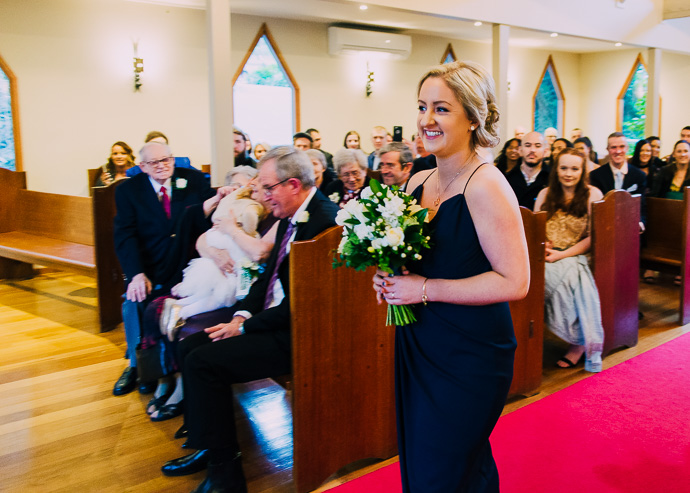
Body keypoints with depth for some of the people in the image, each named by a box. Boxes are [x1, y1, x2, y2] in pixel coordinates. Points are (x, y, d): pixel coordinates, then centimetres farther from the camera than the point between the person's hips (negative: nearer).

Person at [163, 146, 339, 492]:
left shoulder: (324, 221, -22)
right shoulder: (291, 217, 10)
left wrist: (245, 327, -15)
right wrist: (243, 314, -1)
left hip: (297, 333, -10)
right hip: (271, 314, 10)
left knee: (204, 361, -18)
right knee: (190, 346, 5)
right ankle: (204, 446, 18)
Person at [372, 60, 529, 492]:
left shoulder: (486, 186, -17)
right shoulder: (418, 182, 5)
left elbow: (514, 282, -21)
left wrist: (425, 288, -20)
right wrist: (390, 278, -2)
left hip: (470, 359, -7)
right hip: (417, 346, 8)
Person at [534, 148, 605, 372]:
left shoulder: (592, 195, 1)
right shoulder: (546, 194, 13)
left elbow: (593, 237, -4)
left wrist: (562, 255, -14)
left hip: (575, 258, -3)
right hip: (547, 257, 3)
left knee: (563, 273, -35)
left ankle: (580, 339, -19)